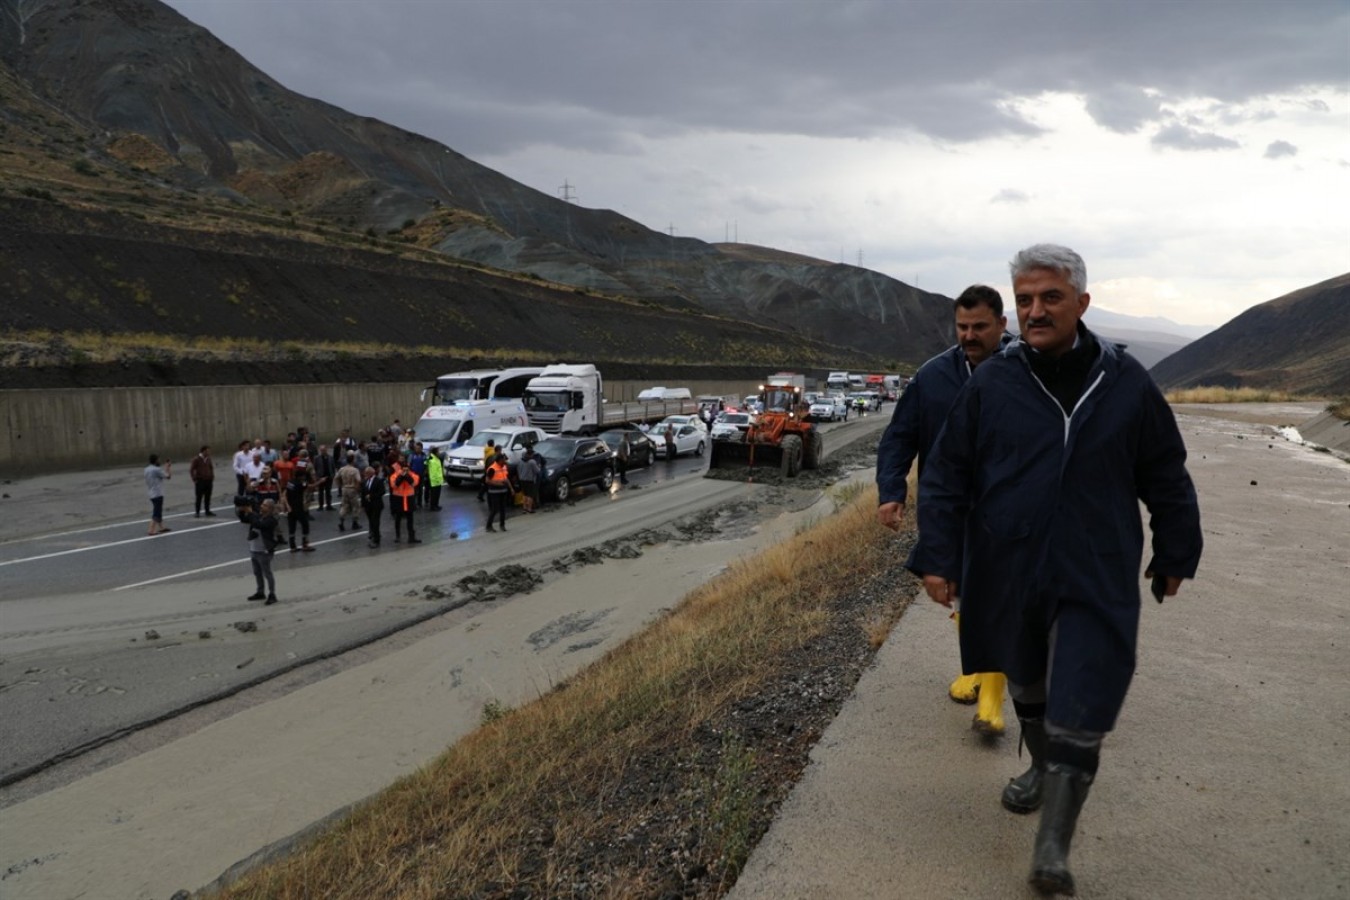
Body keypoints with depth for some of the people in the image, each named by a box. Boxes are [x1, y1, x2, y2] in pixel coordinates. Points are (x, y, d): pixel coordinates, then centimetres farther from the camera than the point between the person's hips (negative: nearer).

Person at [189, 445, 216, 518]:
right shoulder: (196, 459, -7)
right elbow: (191, 470, -6)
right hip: (200, 481, -5)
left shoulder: (208, 459, 9)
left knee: (208, 497, 9)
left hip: (208, 481, 5)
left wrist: (212, 477, 12)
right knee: (198, 497, -2)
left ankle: (207, 511, 17)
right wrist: (195, 479, -9)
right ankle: (197, 512, 4)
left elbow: (211, 468, 22)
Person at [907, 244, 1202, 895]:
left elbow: (1166, 477, 9)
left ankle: (1053, 847, 9)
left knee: (1079, 710, -4)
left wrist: (1175, 555, 13)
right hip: (1008, 574, 1)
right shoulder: (990, 383, -5)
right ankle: (1040, 768, 48)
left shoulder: (1126, 384, -3)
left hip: (1096, 579, -1)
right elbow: (946, 476, -2)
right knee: (1026, 685, 21)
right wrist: (937, 558, -7)